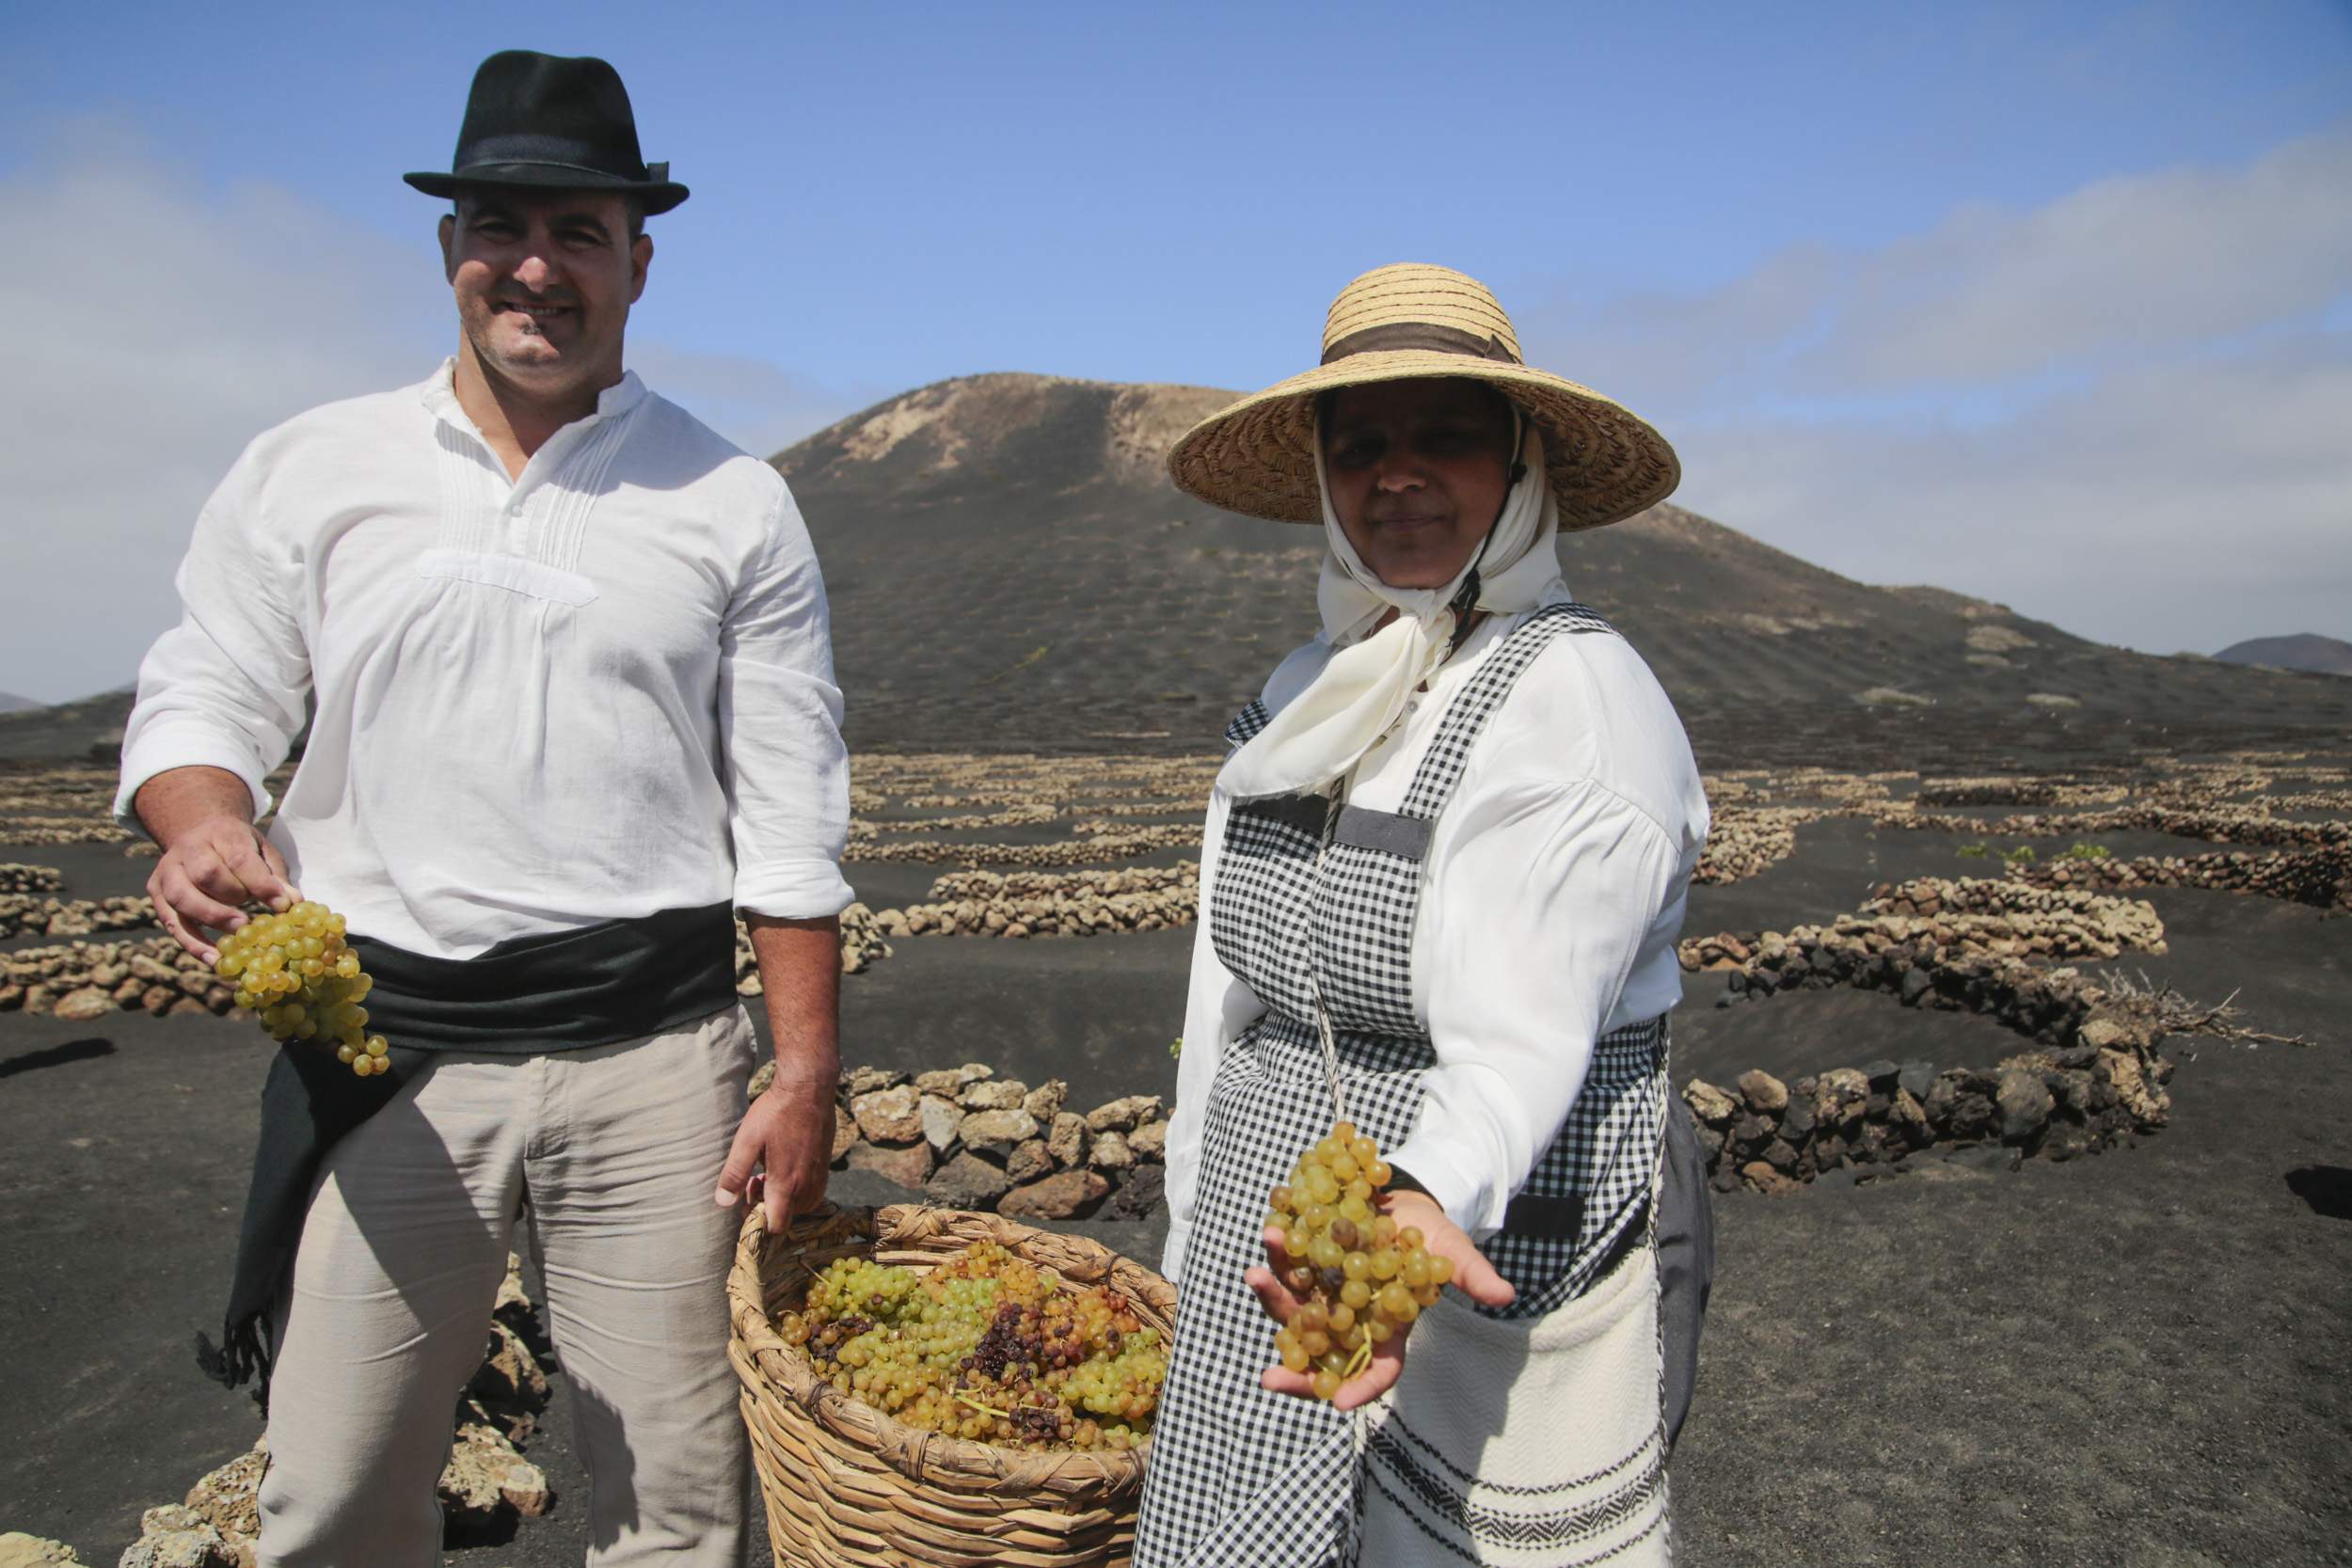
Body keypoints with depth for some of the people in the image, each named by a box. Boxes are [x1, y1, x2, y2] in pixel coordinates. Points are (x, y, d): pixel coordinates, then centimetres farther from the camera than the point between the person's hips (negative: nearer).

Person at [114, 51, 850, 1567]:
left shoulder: (731, 502, 3)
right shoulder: (306, 471, 7)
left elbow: (791, 819, 2)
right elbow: (202, 700, 8)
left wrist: (807, 1074, -2)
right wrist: (208, 824, -17)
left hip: (651, 1053, -1)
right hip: (383, 1044, 2)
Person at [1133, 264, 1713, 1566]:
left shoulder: (1580, 696, -14)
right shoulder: (1298, 701, 7)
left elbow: (1528, 1027, -26)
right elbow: (1233, 1007, 10)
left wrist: (1426, 1196, -45)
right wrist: (1192, 1262, 14)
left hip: (1481, 1268, -6)